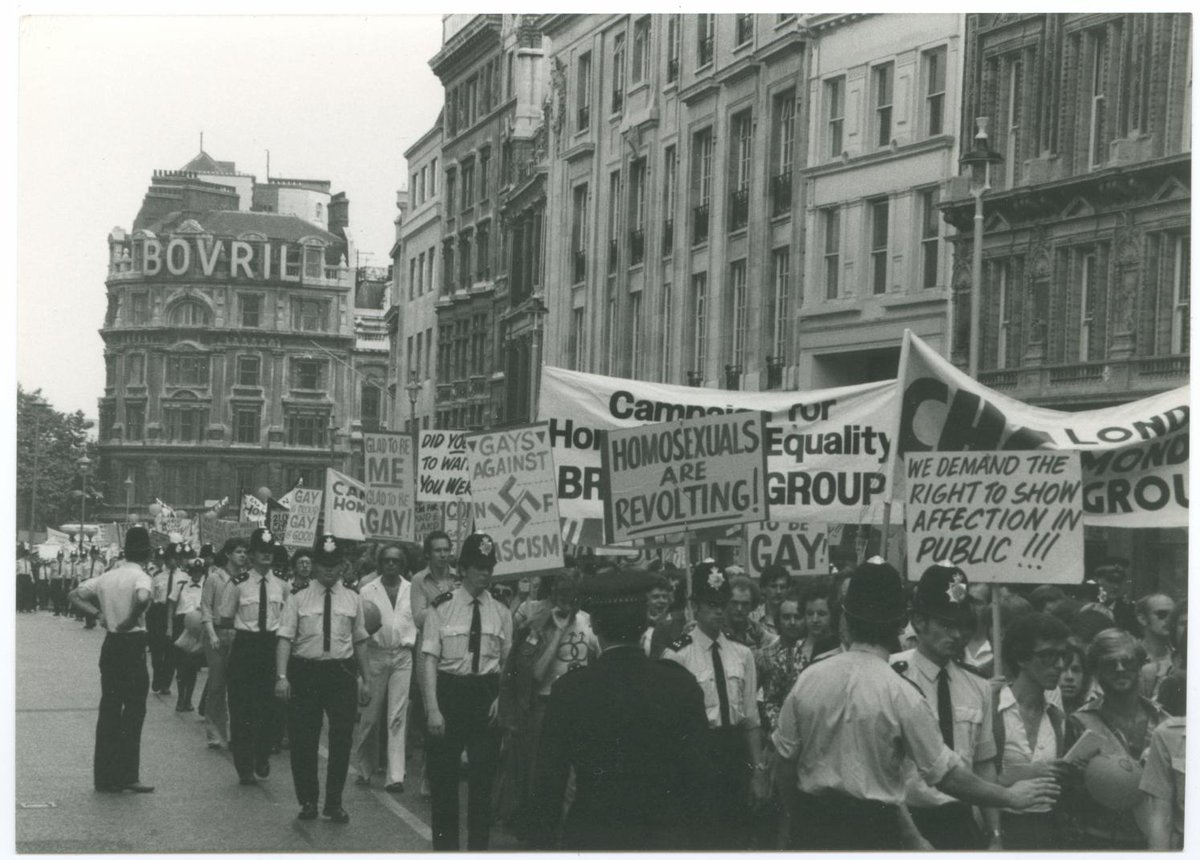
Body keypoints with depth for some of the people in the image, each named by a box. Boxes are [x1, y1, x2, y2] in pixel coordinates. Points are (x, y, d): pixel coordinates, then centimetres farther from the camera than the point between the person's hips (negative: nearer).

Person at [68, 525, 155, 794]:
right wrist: (131, 621, -20)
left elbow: (74, 595, 10)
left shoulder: (108, 576, 8)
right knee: (134, 711, 1)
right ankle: (127, 775, 1)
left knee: (109, 709, 10)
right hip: (132, 645, -7)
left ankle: (104, 776, 13)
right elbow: (142, 599, -35)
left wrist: (97, 613, 5)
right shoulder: (141, 577, -13)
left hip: (110, 644, 7)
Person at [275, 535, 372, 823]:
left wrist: (365, 680, 5)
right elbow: (285, 638, -6)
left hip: (341, 672, 1)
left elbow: (360, 641, 9)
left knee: (341, 739, 3)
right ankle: (308, 801, 20)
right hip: (304, 672, -1)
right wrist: (281, 677, -17)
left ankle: (334, 803, 17)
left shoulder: (352, 600, 7)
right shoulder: (298, 599, 1)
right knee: (303, 740, 5)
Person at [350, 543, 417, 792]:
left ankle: (395, 776, -3)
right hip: (375, 653, 0)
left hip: (403, 655, 0)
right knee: (370, 716, 2)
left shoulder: (411, 590, 7)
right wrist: (367, 629, -14)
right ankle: (364, 769, 19)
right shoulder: (367, 591, 5)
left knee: (398, 717, -4)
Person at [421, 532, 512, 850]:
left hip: (487, 696, 2)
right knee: (444, 776, 5)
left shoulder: (500, 612, 6)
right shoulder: (442, 607, -4)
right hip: (448, 691, -2)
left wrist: (501, 697, -6)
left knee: (483, 775, 6)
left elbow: (507, 662, 10)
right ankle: (445, 845, 18)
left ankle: (479, 846, 17)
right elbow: (429, 659, -7)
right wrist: (433, 708, -14)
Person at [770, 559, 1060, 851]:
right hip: (874, 835, -3)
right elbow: (946, 775, -9)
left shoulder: (807, 679, -2)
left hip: (812, 832, 4)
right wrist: (1010, 797, 5)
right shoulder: (901, 694, -13)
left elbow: (784, 761, 4)